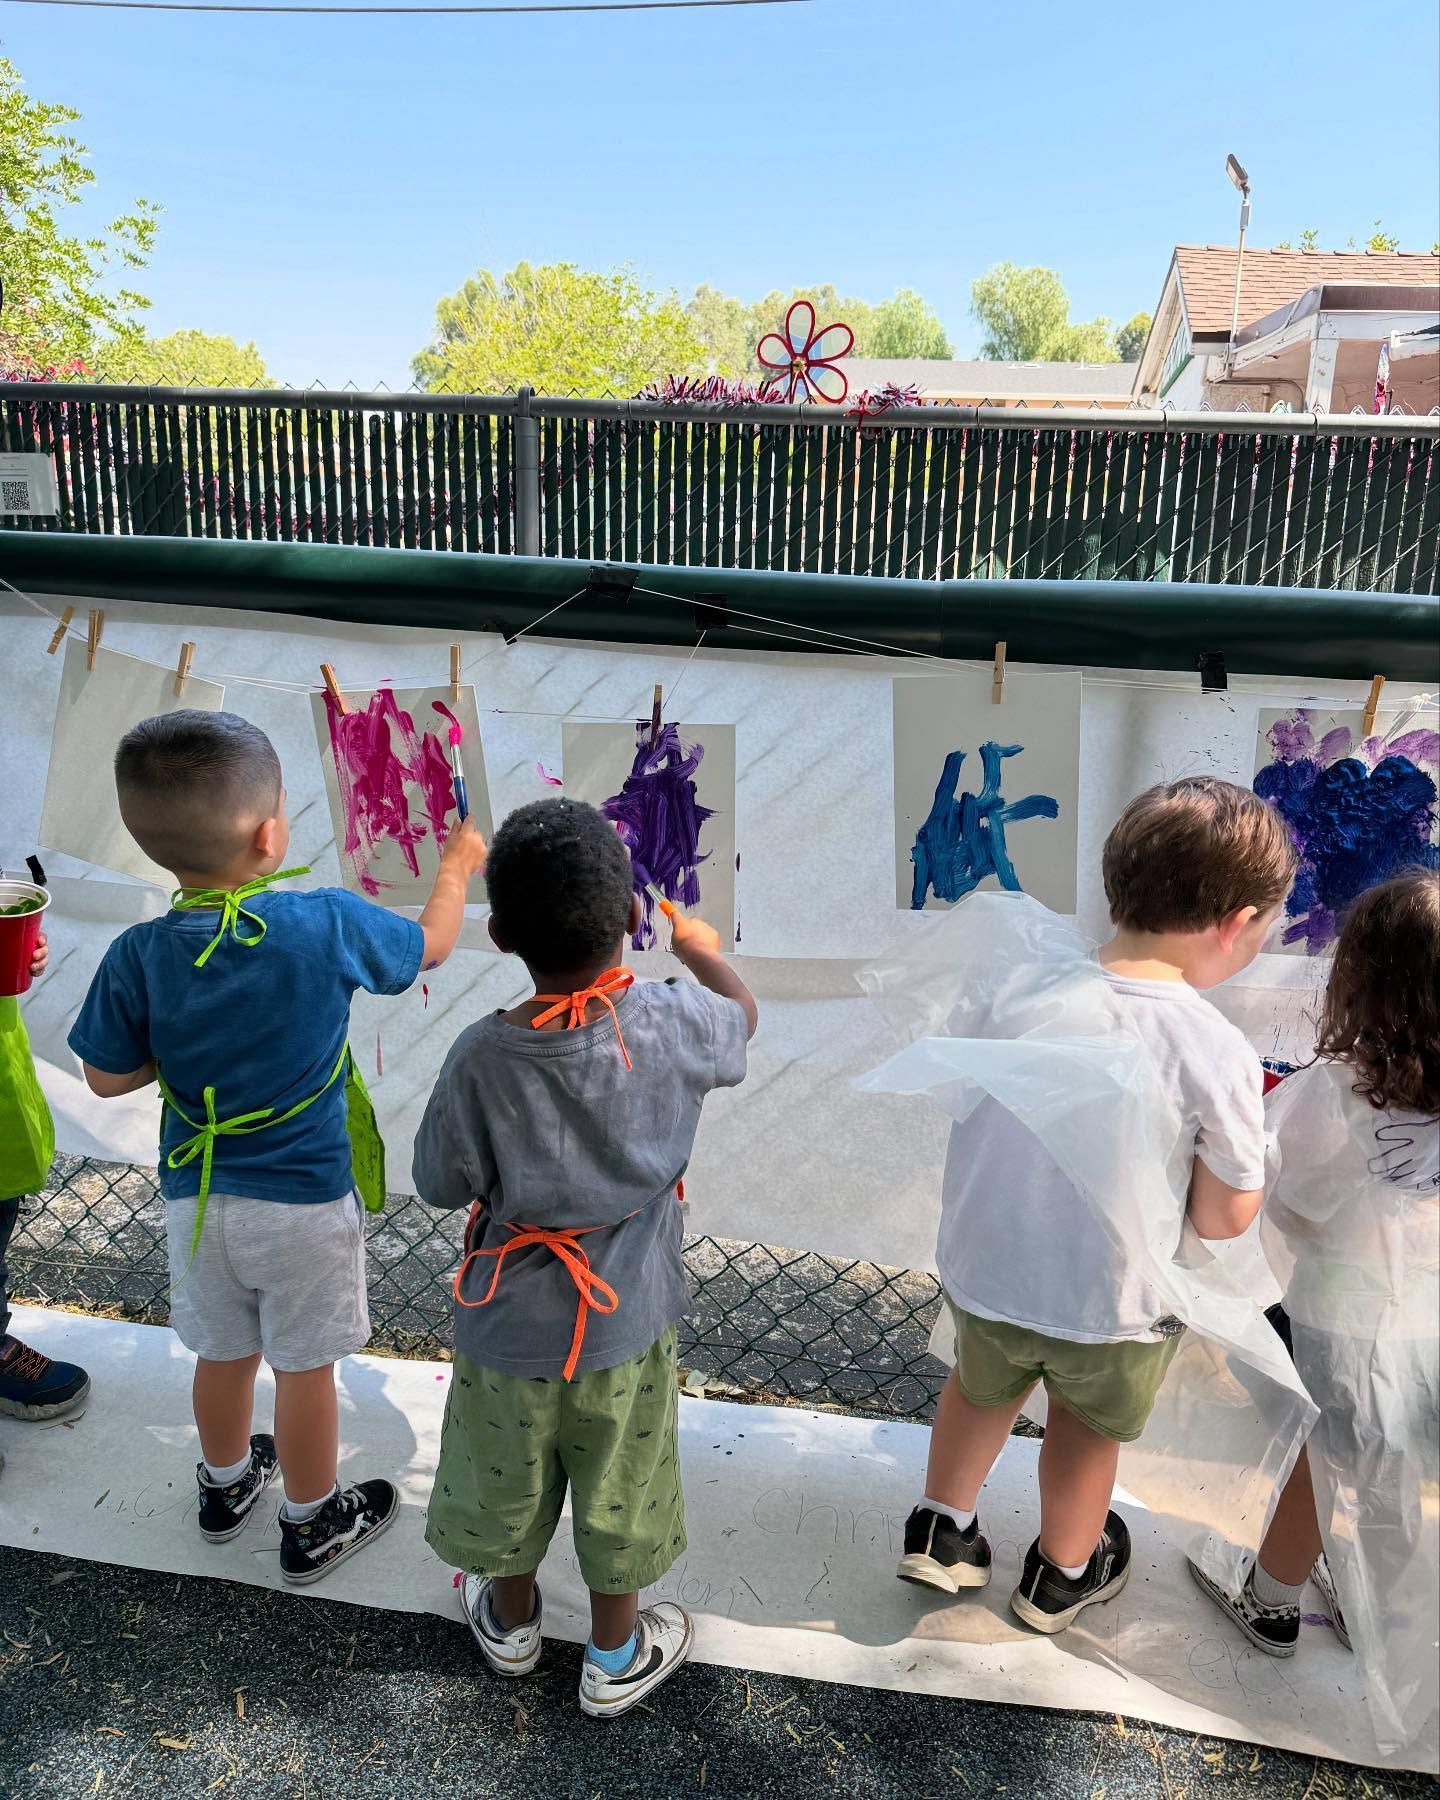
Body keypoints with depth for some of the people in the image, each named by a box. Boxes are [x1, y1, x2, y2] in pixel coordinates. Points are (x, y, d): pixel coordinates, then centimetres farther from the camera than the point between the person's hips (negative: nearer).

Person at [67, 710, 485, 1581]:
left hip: (197, 1197, 3)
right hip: (306, 1200, -3)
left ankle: (227, 1486, 50)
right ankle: (312, 1525, 36)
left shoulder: (139, 956, -16)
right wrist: (456, 868, 14)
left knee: (226, 1352, 25)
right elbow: (430, 945, -4)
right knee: (305, 1365, 16)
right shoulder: (328, 923, -23)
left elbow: (109, 1076, -5)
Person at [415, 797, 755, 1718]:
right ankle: (615, 1656, 46)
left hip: (508, 1330, 0)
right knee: (617, 1494, 23)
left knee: (505, 1481, 26)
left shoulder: (482, 1058, -27)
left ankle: (511, 1618, 52)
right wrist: (700, 946, 21)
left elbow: (442, 1185, -12)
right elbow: (741, 1015, 1)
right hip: (627, 1325, 1)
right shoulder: (672, 1023, -23)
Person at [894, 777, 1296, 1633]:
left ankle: (941, 1534, 50)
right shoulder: (1217, 1053, -25)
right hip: (1113, 1305, -1)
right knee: (1090, 1426, 29)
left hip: (982, 1272, 2)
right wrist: (1247, 1135, 4)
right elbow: (1224, 1219, -14)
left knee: (984, 1387, 33)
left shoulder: (1017, 972, -17)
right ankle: (1061, 1574, 53)